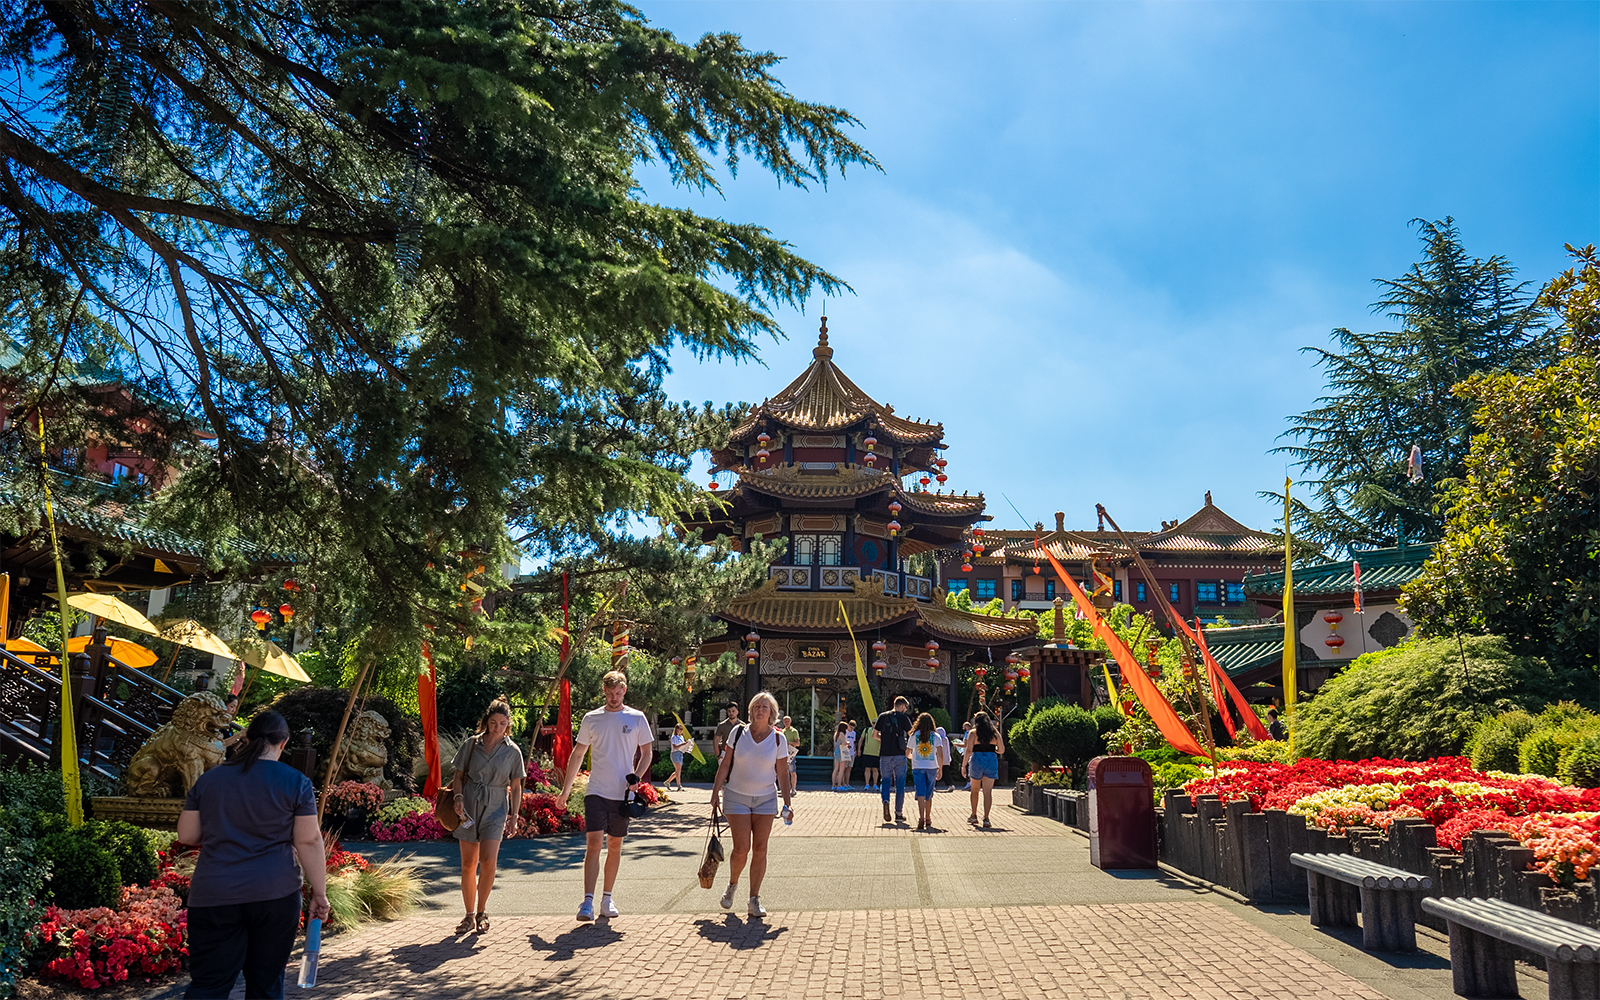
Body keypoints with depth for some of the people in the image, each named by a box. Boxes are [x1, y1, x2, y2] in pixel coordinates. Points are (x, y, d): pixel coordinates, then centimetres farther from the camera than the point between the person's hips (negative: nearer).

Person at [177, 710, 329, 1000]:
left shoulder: (208, 780, 6)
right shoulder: (296, 782, -3)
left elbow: (186, 835, 9)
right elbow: (308, 841, -5)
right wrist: (320, 893, 1)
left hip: (213, 897, 2)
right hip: (275, 896, -1)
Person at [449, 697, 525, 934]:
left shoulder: (513, 751, 3)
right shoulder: (471, 744, 3)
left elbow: (516, 787, 7)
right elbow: (458, 775, 9)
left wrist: (514, 817, 3)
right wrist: (459, 797, -9)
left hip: (495, 809, -1)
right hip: (469, 807, 1)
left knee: (488, 861, -14)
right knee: (468, 864, 3)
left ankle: (482, 912, 6)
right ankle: (470, 915, 17)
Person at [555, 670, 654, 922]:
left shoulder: (637, 718, 3)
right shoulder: (591, 719, 4)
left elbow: (646, 752, 8)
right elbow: (578, 754, 12)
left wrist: (636, 777, -9)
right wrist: (565, 790, 10)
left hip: (623, 794, 1)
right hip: (596, 791, -1)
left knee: (615, 847, 9)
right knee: (593, 844, -11)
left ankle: (606, 899, 20)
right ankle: (587, 902, -11)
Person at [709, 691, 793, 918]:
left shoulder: (778, 738, -2)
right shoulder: (738, 733, -3)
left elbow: (782, 773, 1)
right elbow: (725, 764, 2)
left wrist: (788, 803, -3)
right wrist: (716, 792, -2)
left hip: (766, 799, 1)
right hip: (737, 797, -1)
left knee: (760, 850, -1)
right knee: (742, 848, -7)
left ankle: (754, 900, 10)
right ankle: (732, 885, 22)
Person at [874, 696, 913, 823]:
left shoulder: (883, 717, 7)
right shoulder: (903, 718, -2)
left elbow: (875, 734, 9)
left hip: (885, 754, 2)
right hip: (899, 755, -2)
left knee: (885, 781, 12)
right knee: (900, 784, 7)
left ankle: (885, 801, -16)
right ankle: (899, 813, 7)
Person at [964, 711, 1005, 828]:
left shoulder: (974, 732, -1)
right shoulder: (995, 732, 7)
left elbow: (969, 751, -8)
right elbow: (1002, 750, 8)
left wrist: (964, 765, -5)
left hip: (977, 761, -2)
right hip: (992, 761, 2)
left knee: (975, 790, 16)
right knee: (988, 791, 1)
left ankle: (974, 816, 26)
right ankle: (986, 818, -9)